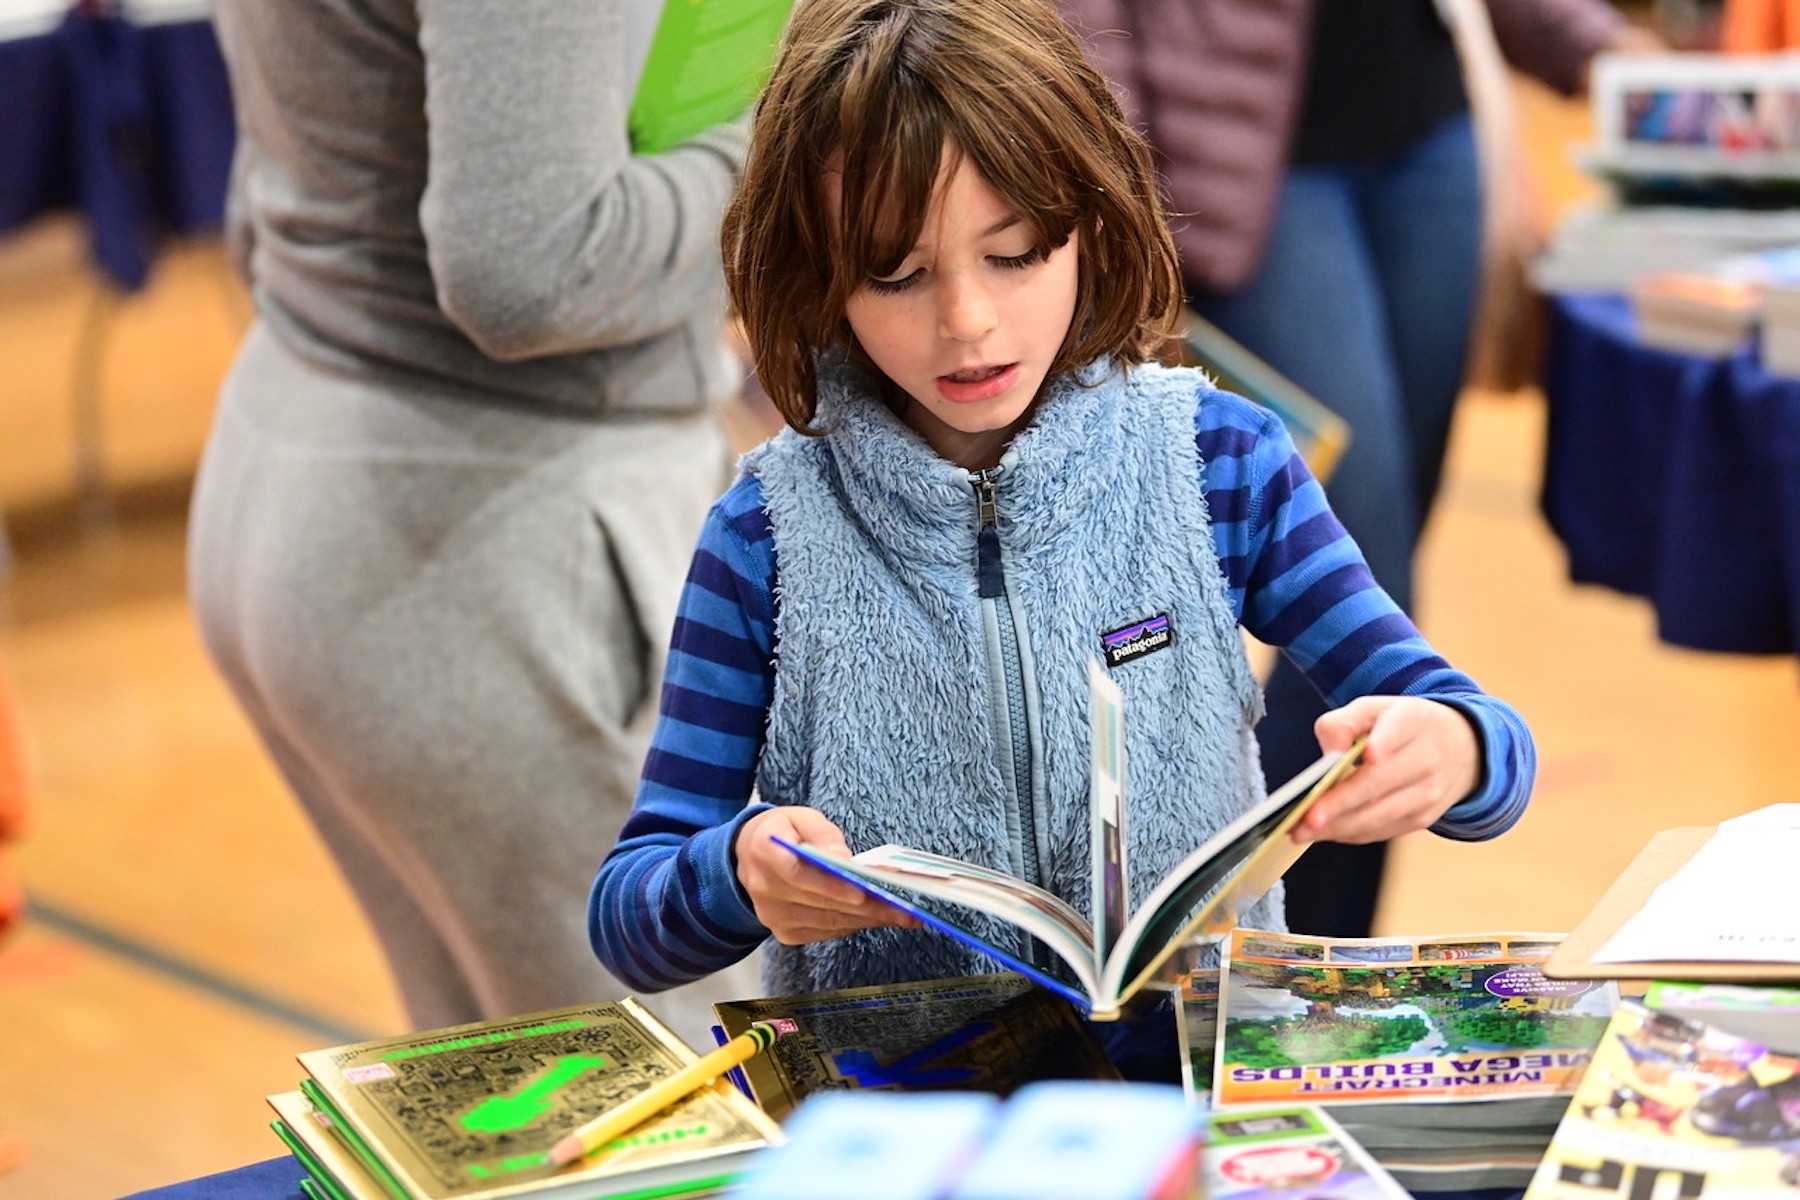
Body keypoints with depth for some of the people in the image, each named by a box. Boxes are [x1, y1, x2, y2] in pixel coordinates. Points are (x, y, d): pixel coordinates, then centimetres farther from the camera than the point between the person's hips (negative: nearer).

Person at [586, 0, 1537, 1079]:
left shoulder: (1218, 460, 0)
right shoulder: (773, 528, -3)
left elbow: (1488, 748, 1)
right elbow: (625, 918, 0)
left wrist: (1448, 754, -24)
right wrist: (739, 874, -23)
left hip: (1206, 1083, 1)